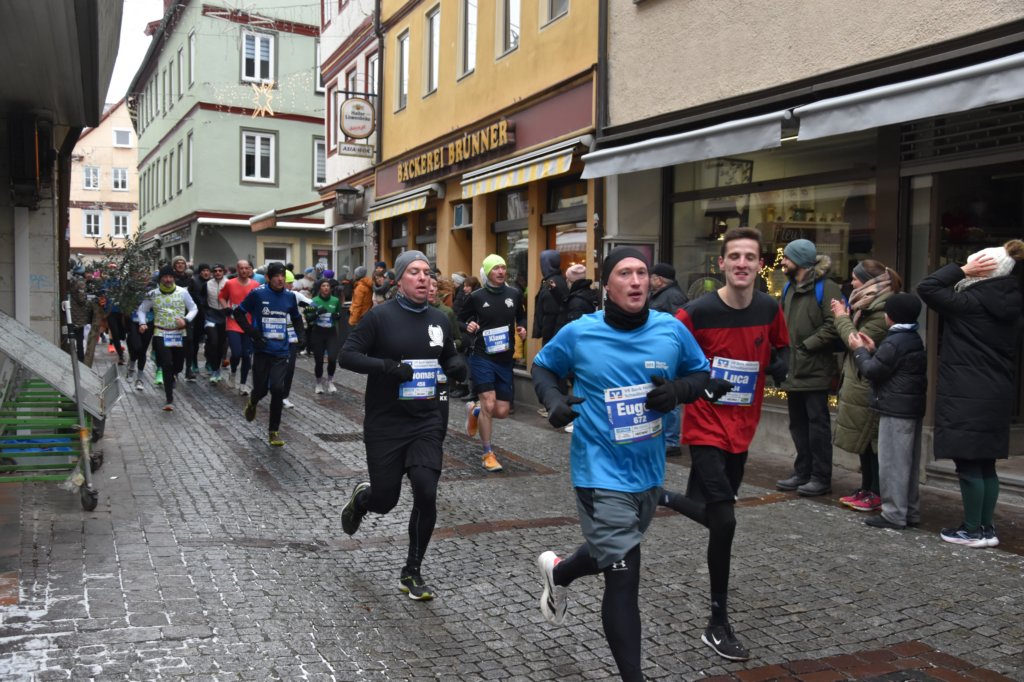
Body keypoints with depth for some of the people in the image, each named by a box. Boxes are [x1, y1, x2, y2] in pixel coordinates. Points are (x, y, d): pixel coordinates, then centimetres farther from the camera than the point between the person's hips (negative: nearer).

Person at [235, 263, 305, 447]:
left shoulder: (290, 296, 4)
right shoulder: (257, 294, -6)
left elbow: (296, 318, 20)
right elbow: (238, 312, 1)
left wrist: (300, 334, 4)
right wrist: (252, 333, -8)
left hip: (281, 351, 2)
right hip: (262, 349, -1)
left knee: (278, 389, -10)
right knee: (261, 388, 4)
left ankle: (274, 431, 5)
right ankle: (252, 402, 44)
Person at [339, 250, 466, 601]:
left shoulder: (439, 319, 5)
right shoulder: (380, 316, -9)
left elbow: (449, 355, 21)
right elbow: (348, 355, -10)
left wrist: (457, 365, -3)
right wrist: (387, 366, -25)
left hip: (427, 423, 3)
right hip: (385, 424, -3)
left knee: (426, 495, -10)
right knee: (384, 501, 7)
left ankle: (412, 573, 11)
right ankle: (361, 497, 47)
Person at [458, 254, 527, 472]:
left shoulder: (514, 294, 4)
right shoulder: (477, 296, -4)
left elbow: (521, 317, 21)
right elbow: (460, 319, 6)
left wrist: (522, 328, 0)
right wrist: (468, 326, -15)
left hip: (505, 359, 4)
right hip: (483, 357, -4)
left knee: (502, 411, 4)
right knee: (489, 404, -13)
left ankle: (474, 411, 38)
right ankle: (488, 454, 4)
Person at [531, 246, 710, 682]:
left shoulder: (672, 330, -5)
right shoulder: (579, 334, -11)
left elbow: (701, 374, 8)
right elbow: (542, 367, 6)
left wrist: (676, 391, -15)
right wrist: (554, 399, -15)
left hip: (649, 471, 5)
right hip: (602, 472, -5)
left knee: (614, 554, 25)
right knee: (623, 576, -7)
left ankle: (557, 572, 57)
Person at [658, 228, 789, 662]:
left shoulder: (769, 310, -3)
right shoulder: (698, 312, -17)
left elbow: (780, 350, 14)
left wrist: (778, 364, -7)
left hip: (742, 431, 6)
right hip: (706, 429, -5)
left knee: (712, 515, 17)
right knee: (725, 522, -10)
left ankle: (658, 496, 49)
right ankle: (718, 626, 6)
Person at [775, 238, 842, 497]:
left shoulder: (826, 288, -11)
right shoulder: (789, 288, 16)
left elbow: (833, 326, -20)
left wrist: (807, 345, -18)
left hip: (815, 371, -8)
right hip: (793, 370, 8)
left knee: (817, 423, -1)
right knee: (798, 424, 14)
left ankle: (821, 478, 7)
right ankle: (802, 473, 24)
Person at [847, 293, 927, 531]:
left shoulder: (894, 342, -17)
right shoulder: (914, 340, 15)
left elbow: (873, 371, -14)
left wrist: (859, 350, -1)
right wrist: (873, 351, 15)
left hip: (895, 410, -10)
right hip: (913, 408, 10)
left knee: (892, 462, -5)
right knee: (908, 463, 15)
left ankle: (894, 514, -2)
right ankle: (910, 511, 22)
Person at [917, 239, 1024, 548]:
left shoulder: (969, 302, -15)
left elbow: (926, 287, -13)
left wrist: (962, 270, -8)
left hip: (966, 397, -8)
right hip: (995, 395, 8)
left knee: (968, 464, 0)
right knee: (985, 464, 13)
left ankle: (973, 530, 7)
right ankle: (986, 527, 20)